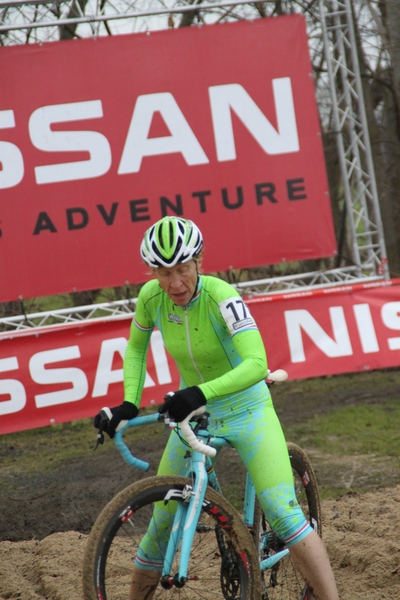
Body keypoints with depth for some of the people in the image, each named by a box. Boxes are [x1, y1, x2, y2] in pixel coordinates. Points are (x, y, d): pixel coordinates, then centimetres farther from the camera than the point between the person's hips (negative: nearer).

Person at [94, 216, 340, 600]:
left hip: (246, 410, -4)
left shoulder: (221, 297, -27)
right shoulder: (152, 296, -13)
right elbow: (136, 346, 8)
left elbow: (256, 364, -38)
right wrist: (129, 402, -6)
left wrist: (201, 392, -51)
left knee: (283, 513, -19)